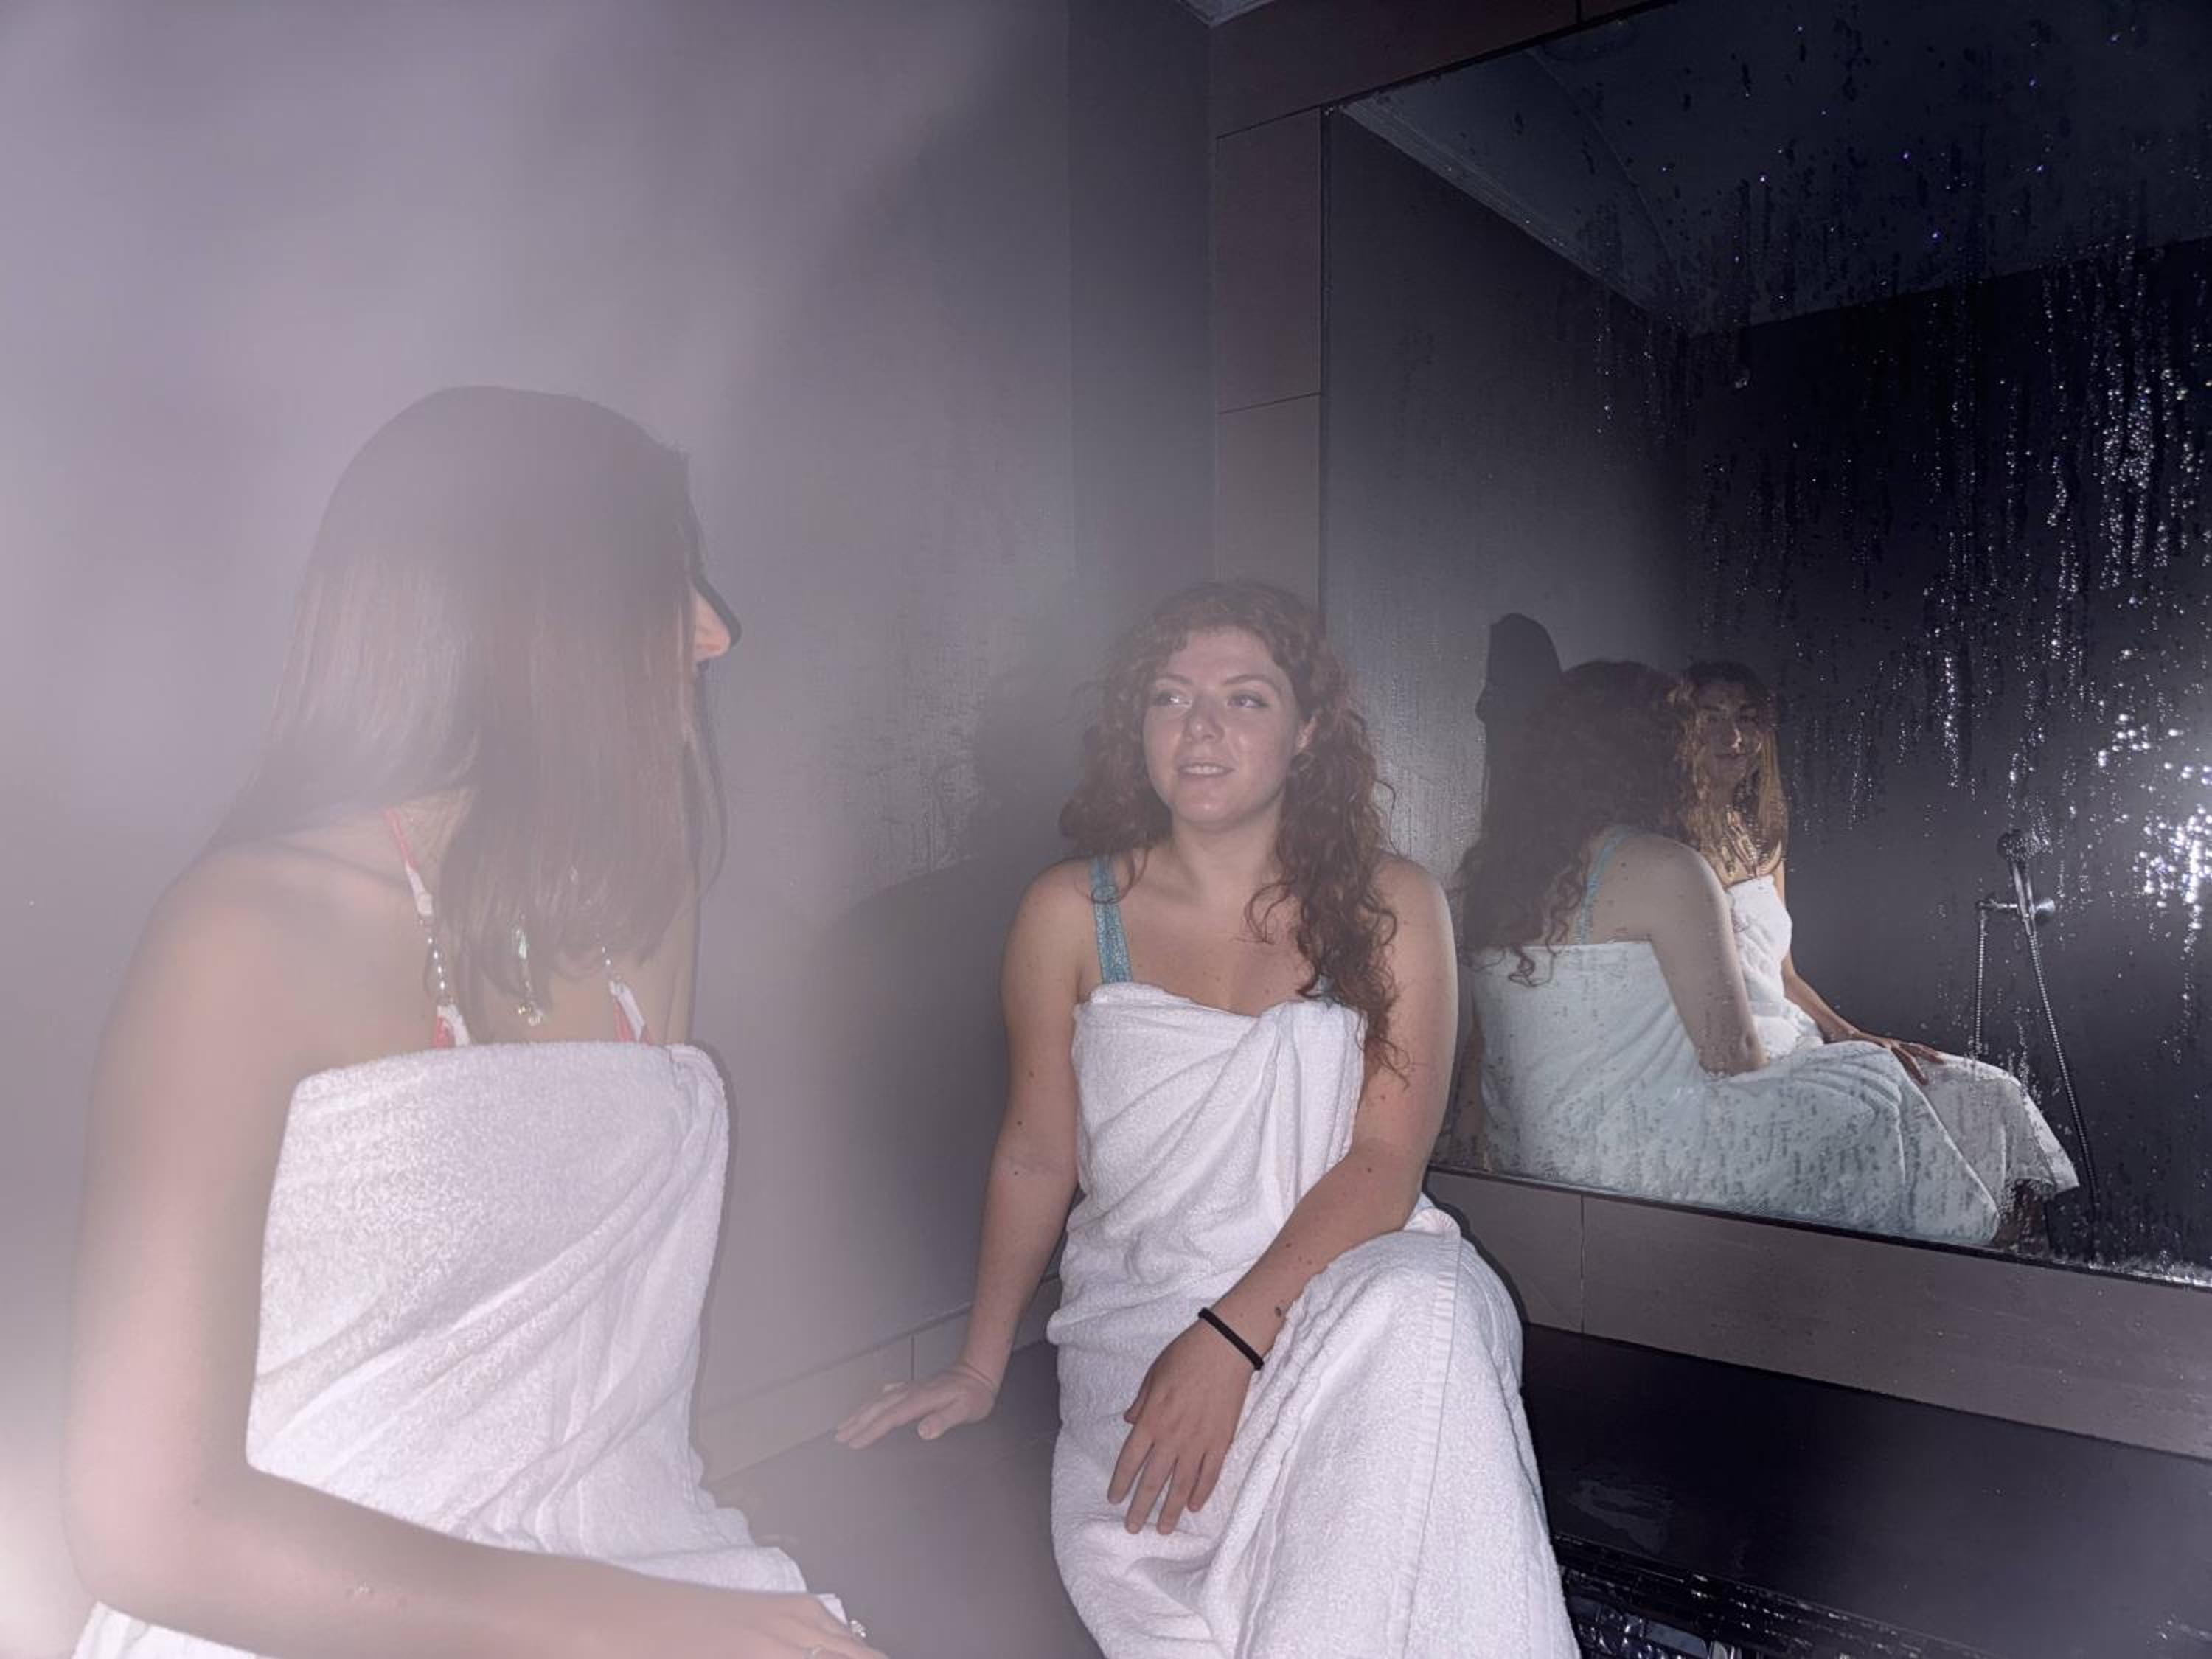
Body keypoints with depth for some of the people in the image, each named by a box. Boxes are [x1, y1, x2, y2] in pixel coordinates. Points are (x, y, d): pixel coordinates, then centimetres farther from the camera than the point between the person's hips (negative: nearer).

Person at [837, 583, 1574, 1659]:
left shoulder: (1390, 906, 0)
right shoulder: (1071, 913, 2)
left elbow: (1386, 1159, -8)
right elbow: (1037, 1151, 9)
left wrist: (1233, 1334, -19)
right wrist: (979, 1368, 7)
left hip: (1347, 1290, 1)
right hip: (1139, 1310, 0)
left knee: (1423, 1307, -34)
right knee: (1123, 1551, -30)